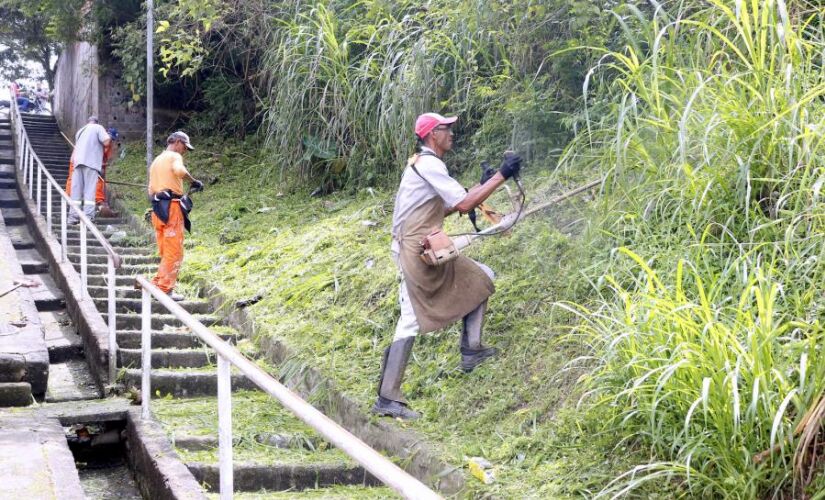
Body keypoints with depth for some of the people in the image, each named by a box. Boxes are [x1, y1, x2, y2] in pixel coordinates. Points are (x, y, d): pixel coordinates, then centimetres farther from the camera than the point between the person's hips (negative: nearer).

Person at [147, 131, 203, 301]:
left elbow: (151, 190, 22)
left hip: (158, 209, 9)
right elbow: (179, 170, -26)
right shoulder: (174, 156, -2)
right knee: (174, 253, -5)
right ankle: (165, 290, -6)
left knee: (166, 253, 16)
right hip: (172, 207, -9)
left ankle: (157, 285, 15)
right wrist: (193, 181, -14)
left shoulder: (156, 161, 24)